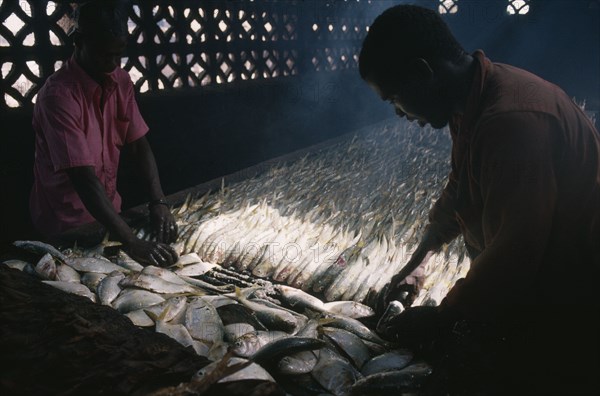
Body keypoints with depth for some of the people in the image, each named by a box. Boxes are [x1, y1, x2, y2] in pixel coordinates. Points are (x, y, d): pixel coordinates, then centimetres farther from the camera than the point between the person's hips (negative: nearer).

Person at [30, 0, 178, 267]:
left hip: (108, 210, 6)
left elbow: (138, 144, -5)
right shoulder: (58, 95, -27)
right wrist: (130, 242, -40)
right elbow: (84, 177, -33)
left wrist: (158, 201, -21)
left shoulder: (121, 81, -5)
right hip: (68, 225, -6)